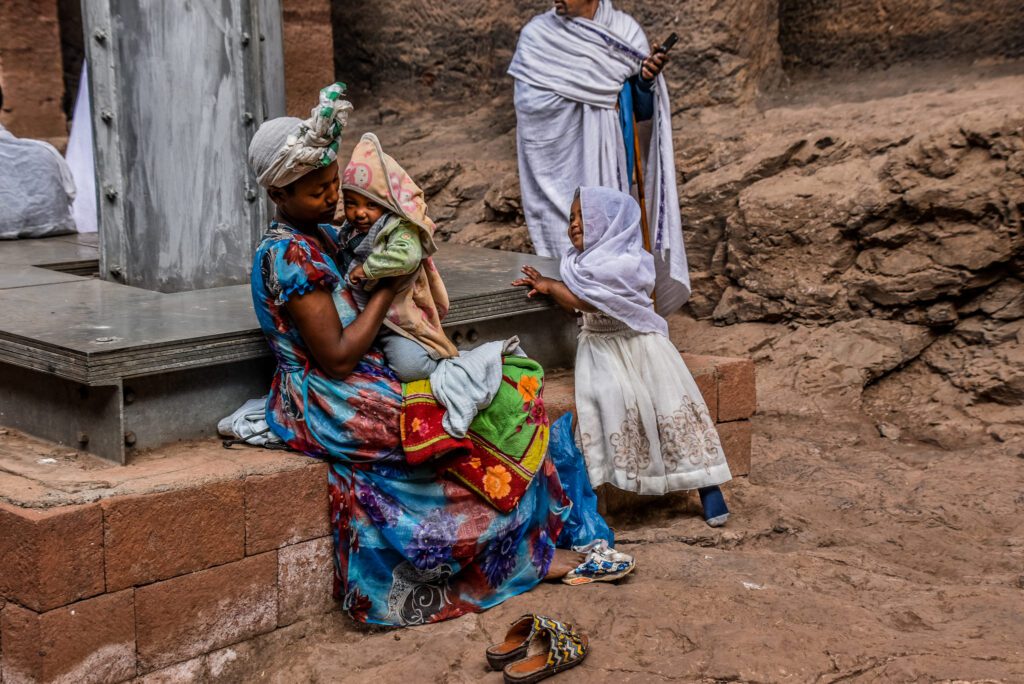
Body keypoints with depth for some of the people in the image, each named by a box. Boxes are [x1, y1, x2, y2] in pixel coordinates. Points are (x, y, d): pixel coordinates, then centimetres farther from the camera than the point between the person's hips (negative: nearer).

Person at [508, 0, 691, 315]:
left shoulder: (626, 31, 2)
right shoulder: (537, 35, -6)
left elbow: (643, 111, 5)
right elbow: (528, 103, -14)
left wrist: (647, 79, -18)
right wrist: (603, 84, -13)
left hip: (611, 167, 3)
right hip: (563, 167, -3)